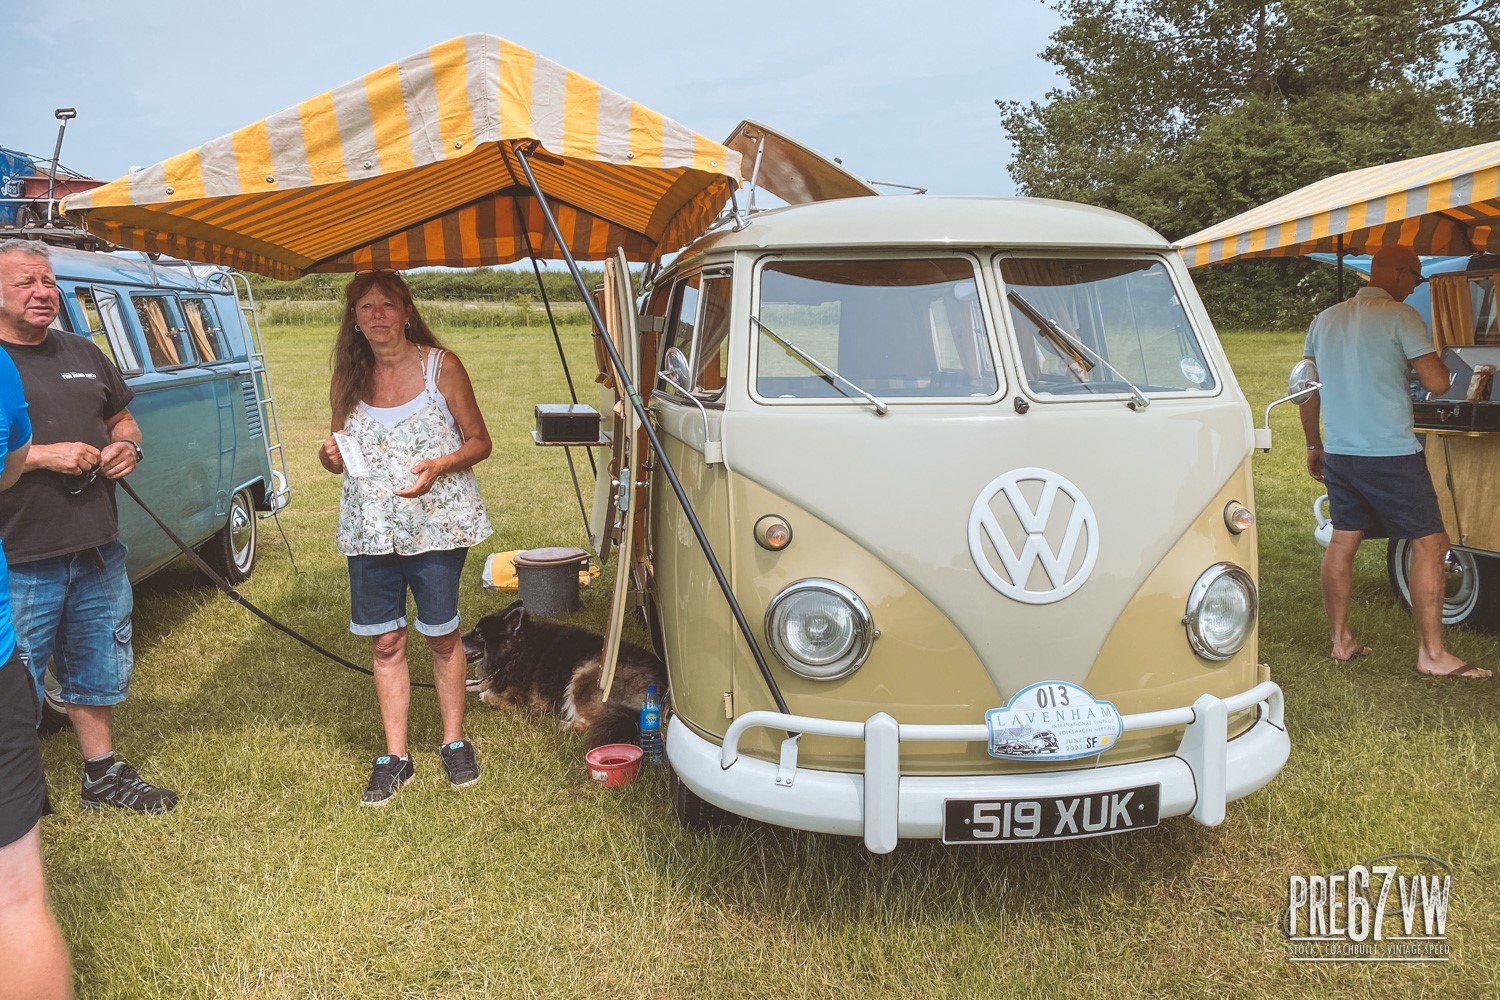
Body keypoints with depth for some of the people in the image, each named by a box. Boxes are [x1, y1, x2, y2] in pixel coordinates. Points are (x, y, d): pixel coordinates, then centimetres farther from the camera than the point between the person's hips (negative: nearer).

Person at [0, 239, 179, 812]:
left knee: (98, 672, 19)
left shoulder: (84, 355, 13)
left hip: (97, 551, 7)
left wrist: (128, 449, 1)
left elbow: (123, 421, 22)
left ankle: (103, 775, 35)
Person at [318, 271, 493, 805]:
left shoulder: (442, 367, -4)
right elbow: (343, 454, 17)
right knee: (387, 642, 7)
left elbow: (479, 441, -1)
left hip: (435, 525, -3)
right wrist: (330, 456, -7)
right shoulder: (349, 380, 7)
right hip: (370, 530, 3)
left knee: (442, 636, 7)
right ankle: (395, 756, 17)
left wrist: (439, 466, -19)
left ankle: (454, 742, 23)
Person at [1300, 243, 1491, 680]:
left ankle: (1341, 641, 19)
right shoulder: (1400, 316, -10)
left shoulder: (1325, 320, 10)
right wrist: (1438, 360, 9)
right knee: (1429, 544, 0)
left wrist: (1314, 444, 23)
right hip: (1391, 453, -7)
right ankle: (1433, 654, 1)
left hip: (1339, 452, 7)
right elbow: (1437, 382, -13)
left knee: (1342, 542, 13)